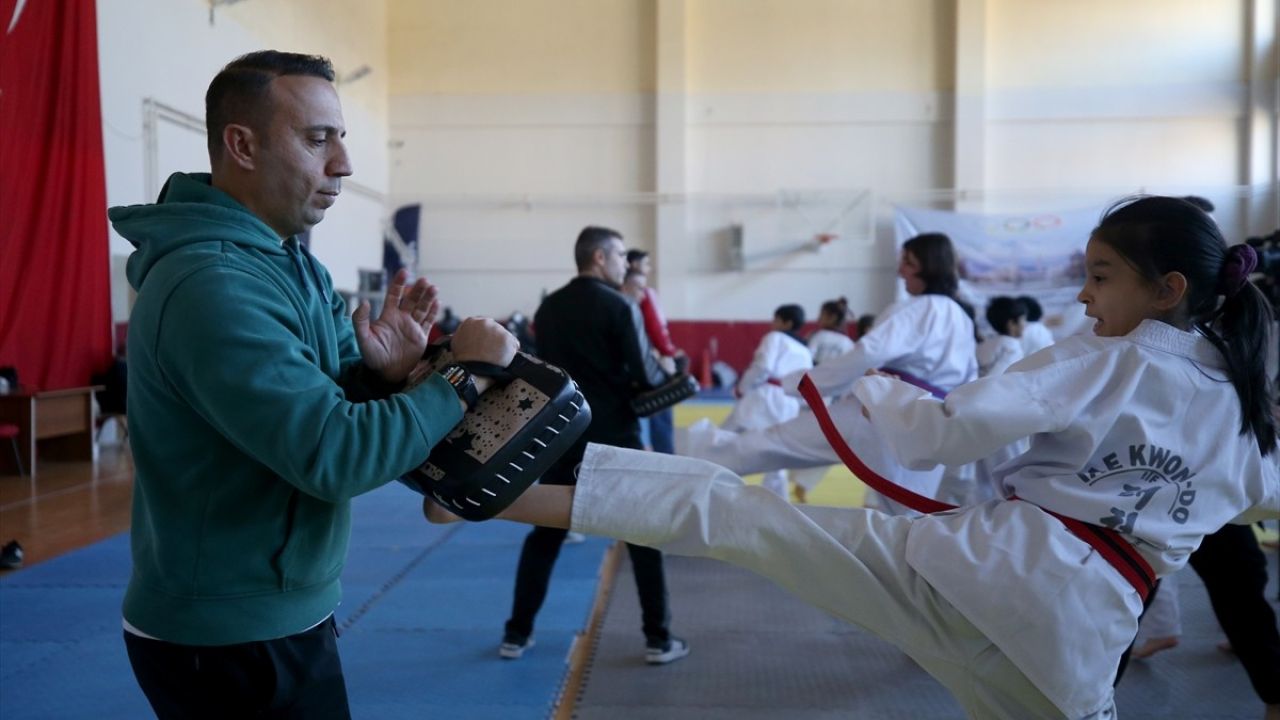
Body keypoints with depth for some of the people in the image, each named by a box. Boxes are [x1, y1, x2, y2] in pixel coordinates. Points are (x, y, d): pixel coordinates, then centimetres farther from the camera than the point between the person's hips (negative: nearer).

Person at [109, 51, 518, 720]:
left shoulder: (291, 261, 6)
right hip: (229, 641, -9)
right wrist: (463, 376, -22)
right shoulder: (212, 285, -26)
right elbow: (332, 454, -31)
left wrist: (384, 373, -14)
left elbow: (324, 394, 7)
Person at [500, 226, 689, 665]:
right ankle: (658, 639, 10)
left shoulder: (548, 308, 6)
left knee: (545, 532, 14)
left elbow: (549, 366, 13)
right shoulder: (618, 306, -10)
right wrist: (668, 376, 9)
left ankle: (516, 634, 18)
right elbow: (646, 375, -12)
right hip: (613, 435, -4)